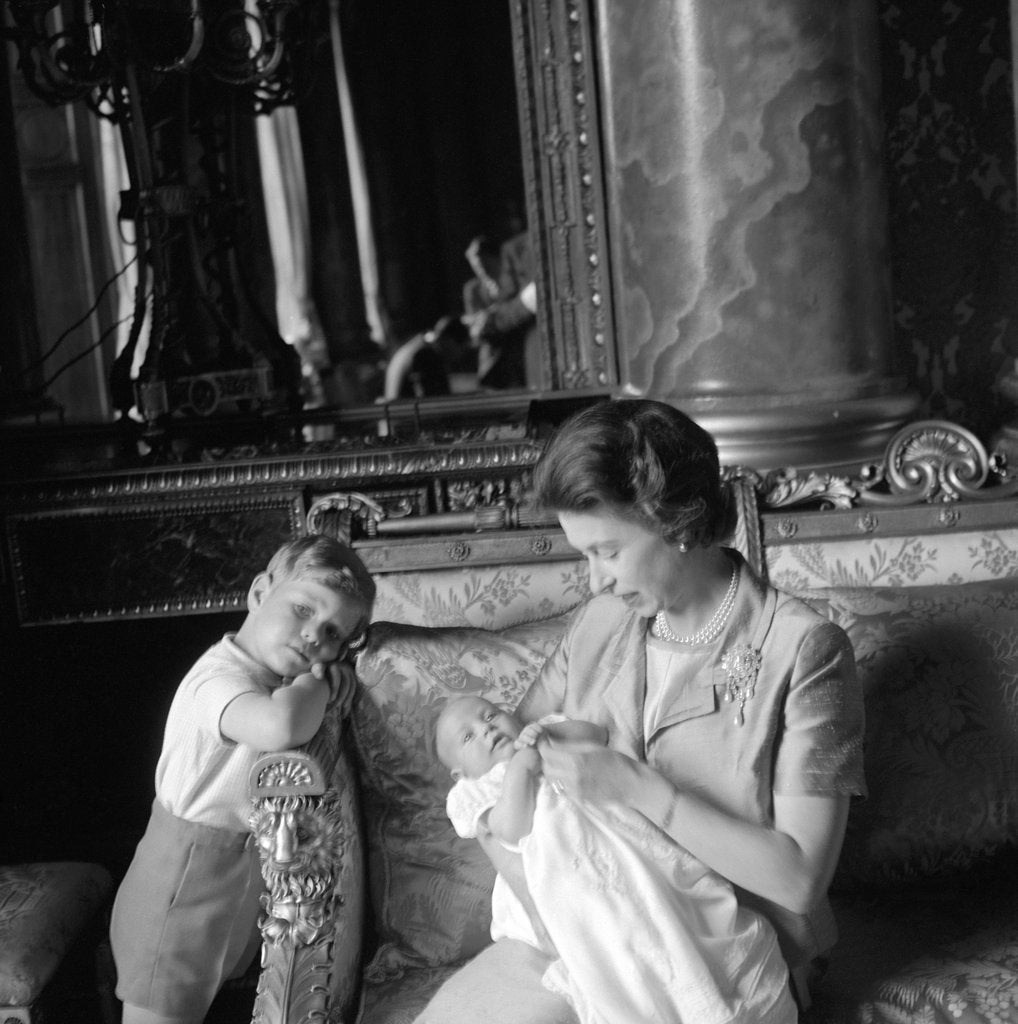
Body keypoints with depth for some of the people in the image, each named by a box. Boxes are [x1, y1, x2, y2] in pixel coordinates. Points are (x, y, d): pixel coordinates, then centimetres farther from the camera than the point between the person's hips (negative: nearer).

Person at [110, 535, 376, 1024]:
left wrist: (334, 670, -7)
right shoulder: (218, 680, -28)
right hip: (178, 900, -9)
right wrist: (314, 684, -27)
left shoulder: (271, 672, 1)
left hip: (237, 891, 9)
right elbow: (280, 725, -48)